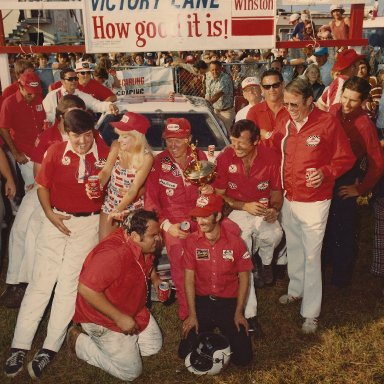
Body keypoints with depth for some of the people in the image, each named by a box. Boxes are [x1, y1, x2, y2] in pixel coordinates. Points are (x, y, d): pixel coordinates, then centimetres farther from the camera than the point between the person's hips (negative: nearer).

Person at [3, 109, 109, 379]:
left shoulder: (104, 153, -5)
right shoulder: (56, 151, -2)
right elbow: (42, 185, 7)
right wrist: (50, 214, -7)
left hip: (88, 223, -1)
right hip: (57, 220, 2)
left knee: (69, 284, -2)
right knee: (40, 282, 1)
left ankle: (49, 350, 6)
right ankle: (20, 347, 7)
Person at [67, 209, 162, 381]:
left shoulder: (143, 246, -6)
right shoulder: (113, 254, -36)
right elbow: (86, 289, -39)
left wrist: (155, 279, 3)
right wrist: (119, 318, -32)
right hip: (105, 319, -9)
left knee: (154, 346, 16)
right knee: (131, 371, -2)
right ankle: (79, 340, 9)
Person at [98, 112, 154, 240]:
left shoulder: (146, 158, -22)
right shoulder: (116, 146, -10)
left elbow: (134, 189, -22)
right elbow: (106, 172, -11)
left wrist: (117, 210, -31)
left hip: (132, 207, -3)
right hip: (110, 203, 3)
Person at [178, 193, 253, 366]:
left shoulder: (235, 242, -12)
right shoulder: (192, 242, -10)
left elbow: (243, 278, -2)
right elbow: (189, 279, -5)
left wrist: (238, 313, -6)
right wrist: (192, 314, -8)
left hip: (229, 302, 0)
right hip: (202, 301, 1)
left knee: (242, 357, -8)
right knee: (186, 352, -8)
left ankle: (225, 329, 23)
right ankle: (208, 327, 22)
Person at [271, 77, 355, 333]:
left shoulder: (328, 123, -13)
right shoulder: (285, 123, 1)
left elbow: (346, 158, -8)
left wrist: (325, 173, -24)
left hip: (314, 202, -5)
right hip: (288, 199, 5)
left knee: (312, 256, 2)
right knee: (293, 248, 21)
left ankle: (311, 312, 15)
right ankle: (296, 289, 43)